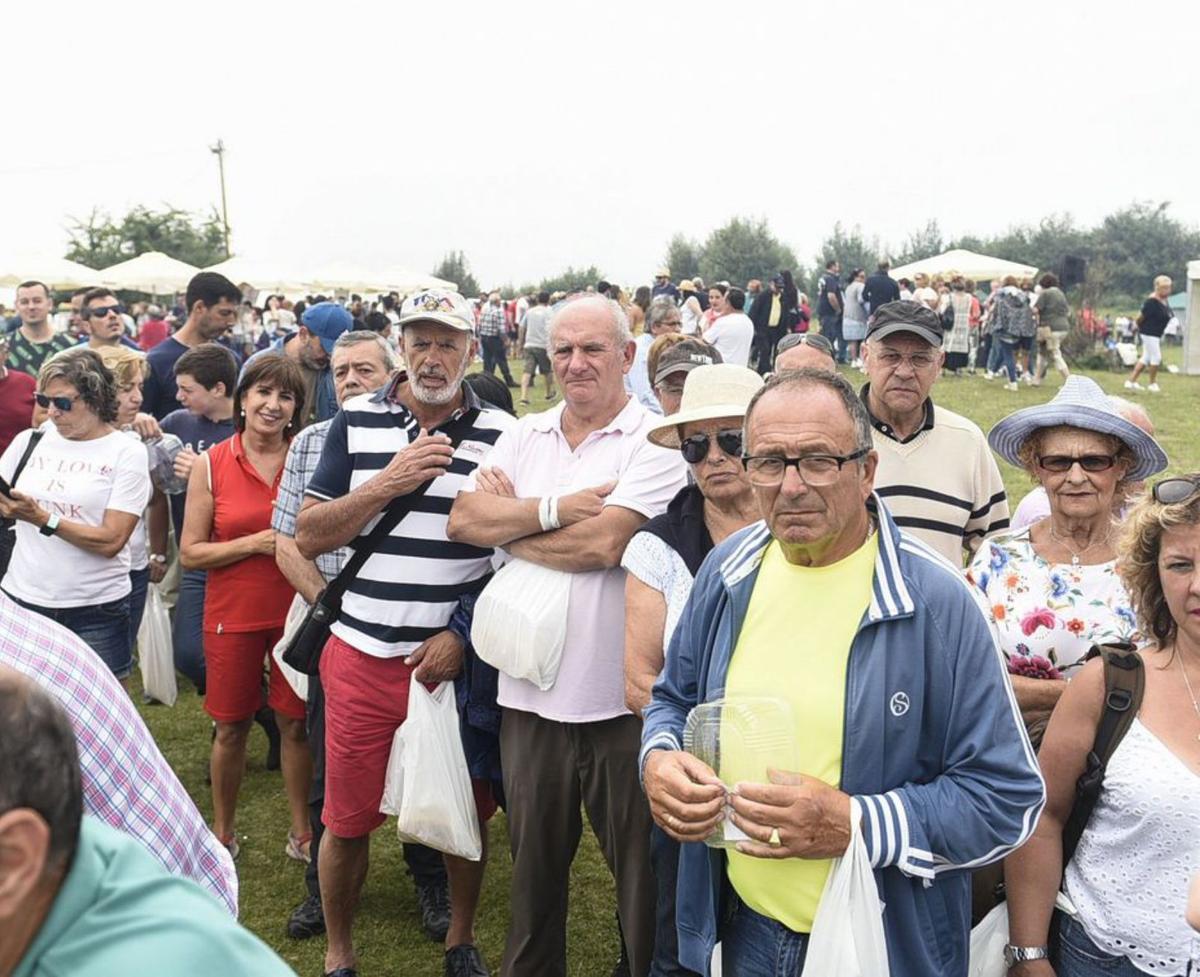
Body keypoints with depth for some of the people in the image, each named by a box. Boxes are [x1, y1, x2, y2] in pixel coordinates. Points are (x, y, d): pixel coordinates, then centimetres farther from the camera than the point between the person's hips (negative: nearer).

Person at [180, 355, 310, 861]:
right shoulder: (210, 464, -3)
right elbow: (190, 553, -4)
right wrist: (256, 542, -16)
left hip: (297, 610, 0)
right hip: (233, 614, 0)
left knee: (295, 724, 8)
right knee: (230, 727, 11)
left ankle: (301, 831, 25)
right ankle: (223, 831, 31)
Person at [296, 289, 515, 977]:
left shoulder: (501, 435, -1)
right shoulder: (356, 423, 3)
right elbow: (308, 538, 0)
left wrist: (465, 634, -11)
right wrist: (389, 482, -13)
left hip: (457, 660, 0)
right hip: (362, 656, 1)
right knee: (347, 820, 9)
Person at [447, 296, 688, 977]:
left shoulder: (655, 441, -7)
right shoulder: (525, 437, 9)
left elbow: (603, 544, -20)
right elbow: (464, 520, -5)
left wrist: (509, 522, -7)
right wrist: (558, 508, -16)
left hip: (621, 700, -5)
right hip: (531, 693, 5)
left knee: (642, 870, 10)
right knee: (534, 863, 21)